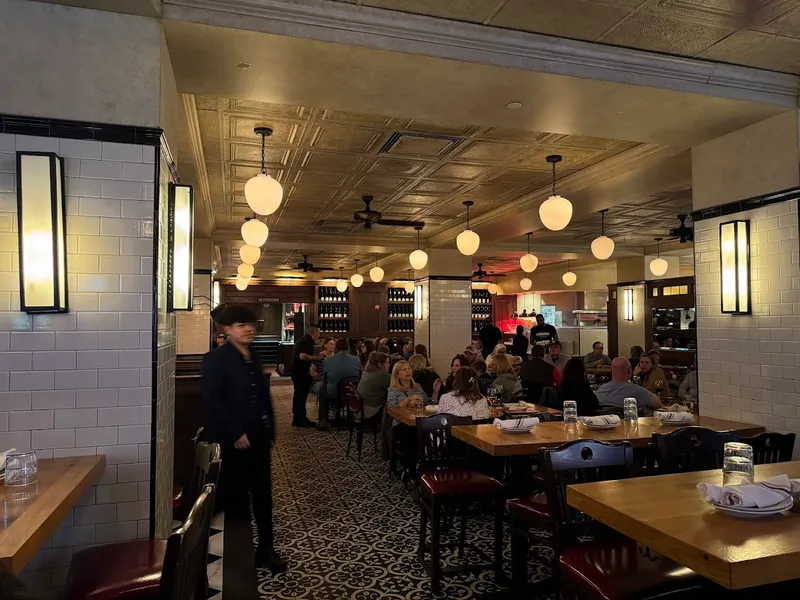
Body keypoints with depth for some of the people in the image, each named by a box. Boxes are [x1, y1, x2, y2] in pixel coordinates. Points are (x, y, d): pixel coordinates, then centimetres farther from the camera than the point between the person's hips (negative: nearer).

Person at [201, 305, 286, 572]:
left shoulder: (254, 356, 12)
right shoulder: (215, 358, -10)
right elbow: (211, 399, -18)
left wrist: (269, 430, 9)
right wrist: (235, 433, -20)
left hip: (258, 437, 6)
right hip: (233, 441, -6)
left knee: (263, 494, 12)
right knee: (237, 497, 6)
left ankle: (266, 549, 24)